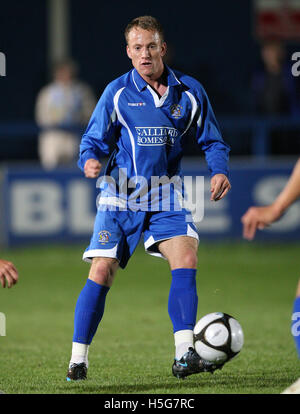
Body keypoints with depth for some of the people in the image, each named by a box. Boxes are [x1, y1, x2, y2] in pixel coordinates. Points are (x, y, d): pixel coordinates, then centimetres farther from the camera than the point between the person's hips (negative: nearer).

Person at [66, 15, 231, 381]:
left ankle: (184, 356, -18)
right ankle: (78, 359, 3)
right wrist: (90, 160, -21)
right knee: (101, 273, -8)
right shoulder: (117, 92, -2)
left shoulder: (189, 91, 1)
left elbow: (211, 141, 9)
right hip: (121, 195, -1)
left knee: (186, 260, -19)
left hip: (165, 196, 1)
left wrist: (219, 170, -11)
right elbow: (94, 140, 2)